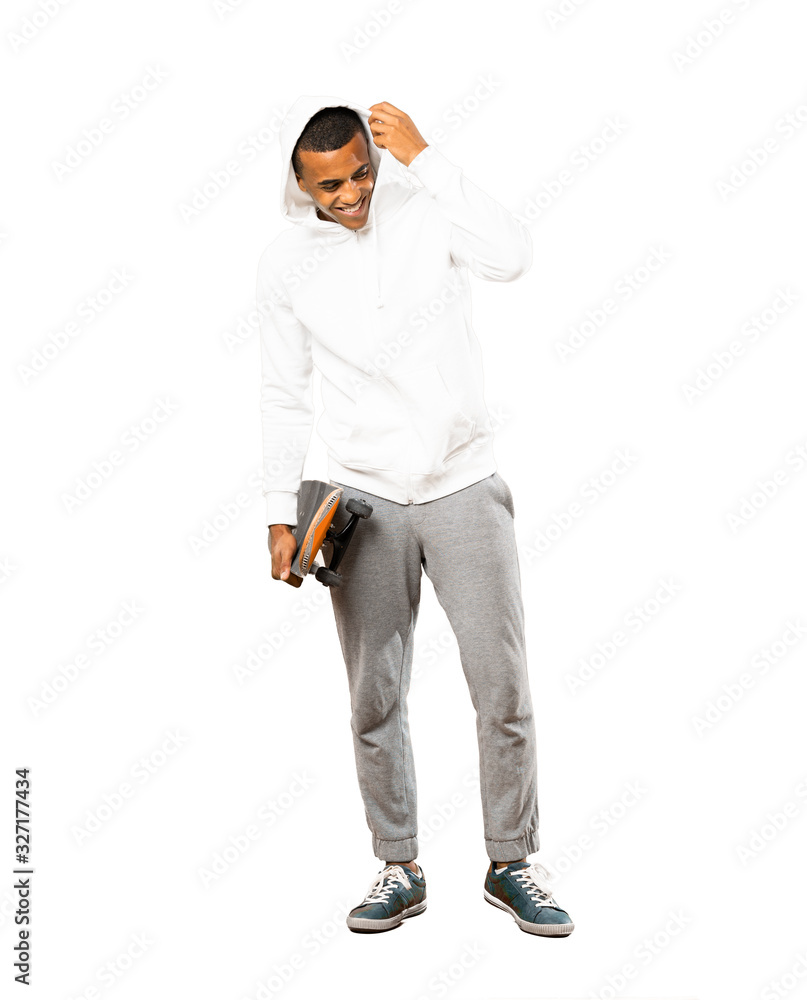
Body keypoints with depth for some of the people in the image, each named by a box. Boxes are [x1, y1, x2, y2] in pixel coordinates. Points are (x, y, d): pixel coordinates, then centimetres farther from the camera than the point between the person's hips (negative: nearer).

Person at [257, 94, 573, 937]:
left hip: (465, 487, -1)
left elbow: (511, 257, -23)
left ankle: (512, 864, 18)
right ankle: (399, 870, 22)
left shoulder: (429, 208, -3)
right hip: (364, 498, 1)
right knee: (375, 698, 5)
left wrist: (422, 156, -19)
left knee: (502, 684, 0)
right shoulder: (286, 265, 1)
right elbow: (283, 397, 7)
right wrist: (280, 516, 3)